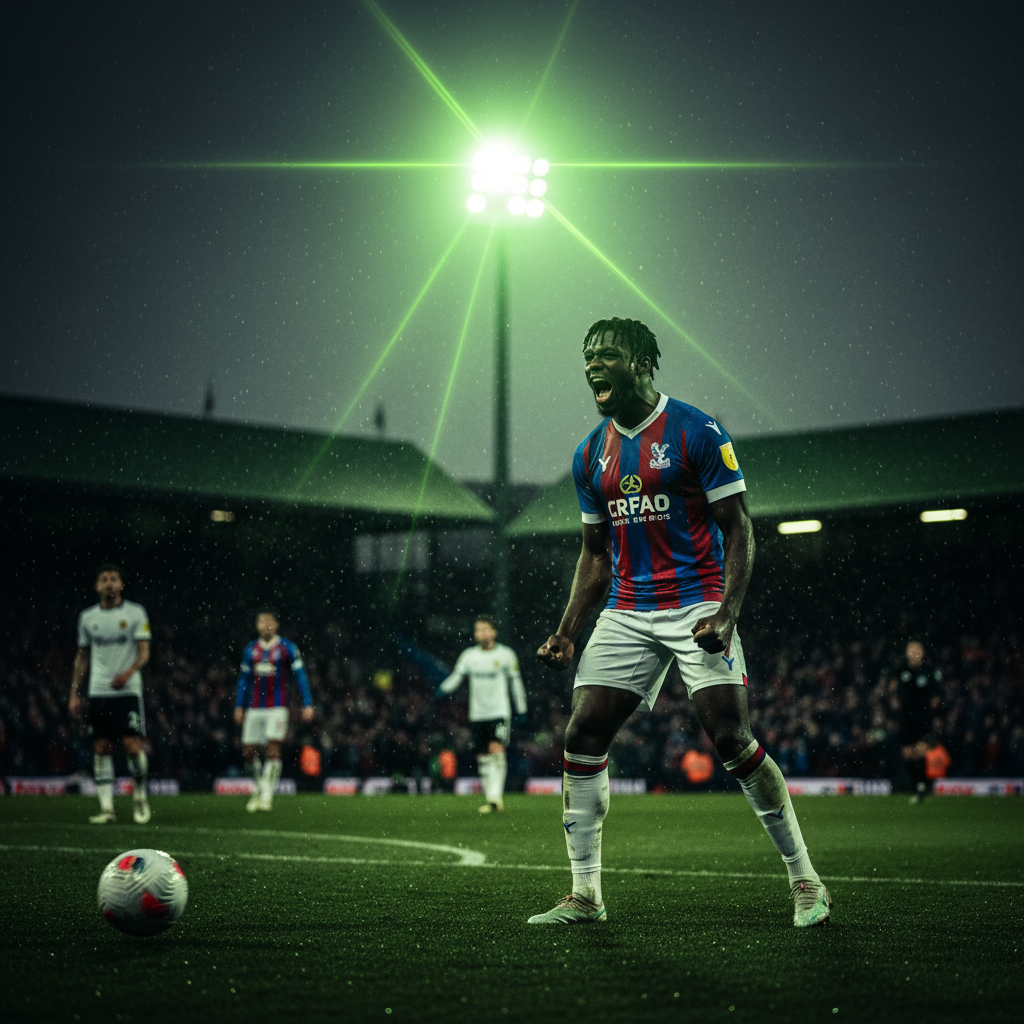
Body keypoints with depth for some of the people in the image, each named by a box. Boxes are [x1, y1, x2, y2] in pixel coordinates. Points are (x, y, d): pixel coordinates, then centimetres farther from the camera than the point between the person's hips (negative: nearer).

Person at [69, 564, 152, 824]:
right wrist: (74, 693, 13)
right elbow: (82, 657, 18)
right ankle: (107, 808, 1)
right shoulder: (87, 617, 11)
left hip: (128, 690, -3)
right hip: (98, 692, 3)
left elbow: (144, 653, -3)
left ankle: (140, 795, 12)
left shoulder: (135, 613, 1)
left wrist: (128, 672, -22)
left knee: (132, 745, -11)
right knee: (102, 748, -1)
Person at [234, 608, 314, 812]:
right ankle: (259, 786, 22)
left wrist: (307, 704, -4)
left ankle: (267, 795, -9)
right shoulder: (250, 650, 10)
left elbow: (300, 676, 0)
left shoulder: (287, 648, -2)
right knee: (249, 752, 1)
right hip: (254, 709, 4)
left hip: (277, 707, -4)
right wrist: (239, 706, 14)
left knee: (273, 749, -14)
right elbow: (244, 679, 18)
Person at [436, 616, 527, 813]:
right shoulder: (469, 655, 6)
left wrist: (521, 710, 8)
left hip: (499, 712, -3)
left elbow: (515, 681, 7)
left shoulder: (505, 654, 1)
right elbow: (457, 676, 3)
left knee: (496, 750, -20)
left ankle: (496, 795, -21)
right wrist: (443, 689, -18)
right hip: (477, 714, 3)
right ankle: (490, 799, 10)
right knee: (483, 758, 4)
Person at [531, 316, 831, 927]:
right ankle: (585, 896, 6)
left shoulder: (697, 434, -6)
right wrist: (567, 635, 11)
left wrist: (727, 613, -20)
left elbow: (739, 532, -6)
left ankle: (806, 882, 1)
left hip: (697, 609, -6)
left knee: (733, 740, -13)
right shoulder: (592, 454, 12)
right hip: (627, 613, 6)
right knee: (582, 739, -4)